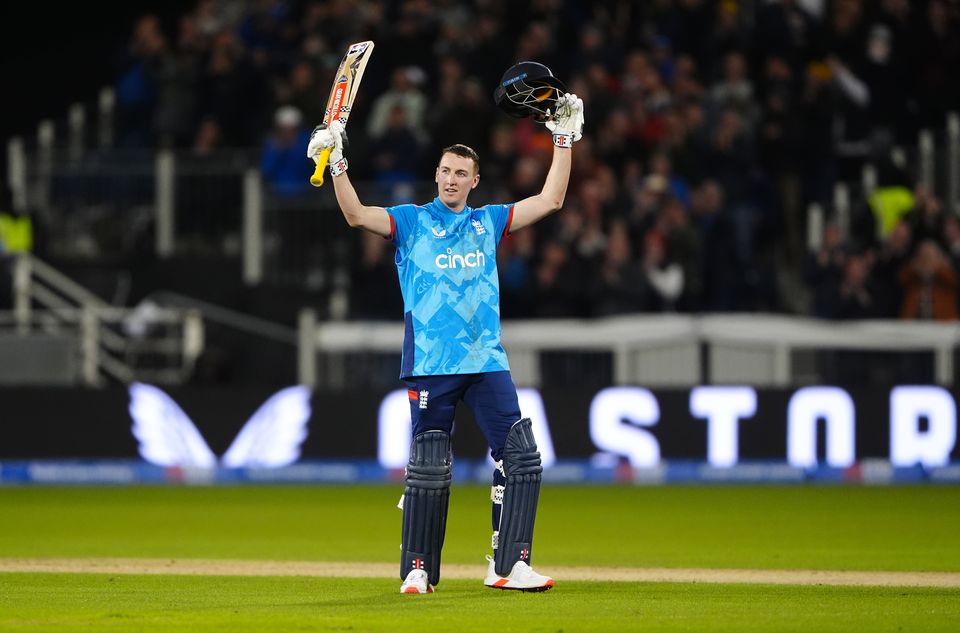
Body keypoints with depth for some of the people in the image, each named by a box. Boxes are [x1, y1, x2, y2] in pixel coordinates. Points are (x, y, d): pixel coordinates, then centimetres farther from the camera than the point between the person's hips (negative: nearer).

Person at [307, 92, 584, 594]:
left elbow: (550, 200, 13)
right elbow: (357, 215, -9)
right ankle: (418, 570, 6)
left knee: (520, 458, -7)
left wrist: (564, 139, 9)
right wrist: (337, 165, -22)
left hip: (486, 360, 3)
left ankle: (509, 566, -5)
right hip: (430, 364, -3)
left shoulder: (488, 222, 16)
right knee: (428, 471, -2)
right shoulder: (410, 221, 7)